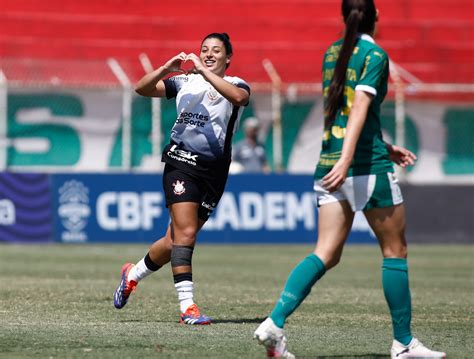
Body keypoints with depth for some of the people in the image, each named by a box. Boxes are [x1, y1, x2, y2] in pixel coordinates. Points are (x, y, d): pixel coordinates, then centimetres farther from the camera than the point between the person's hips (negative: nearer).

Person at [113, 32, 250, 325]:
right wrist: (167, 68, -11)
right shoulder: (185, 81, 10)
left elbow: (239, 96, -21)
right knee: (185, 233, -15)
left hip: (214, 170, 1)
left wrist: (204, 71, -24)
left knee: (177, 240, 8)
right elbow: (142, 89, 5)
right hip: (181, 161, -1)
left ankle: (133, 274, 33)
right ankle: (187, 306, -16)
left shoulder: (235, 84, 4)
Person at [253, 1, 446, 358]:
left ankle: (275, 322, -17)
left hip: (329, 164, 7)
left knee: (327, 254, 1)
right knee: (395, 251, 7)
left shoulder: (332, 53, 16)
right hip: (369, 165, -7)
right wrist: (347, 160, -28)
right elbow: (359, 108, -20)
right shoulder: (375, 55, -7)